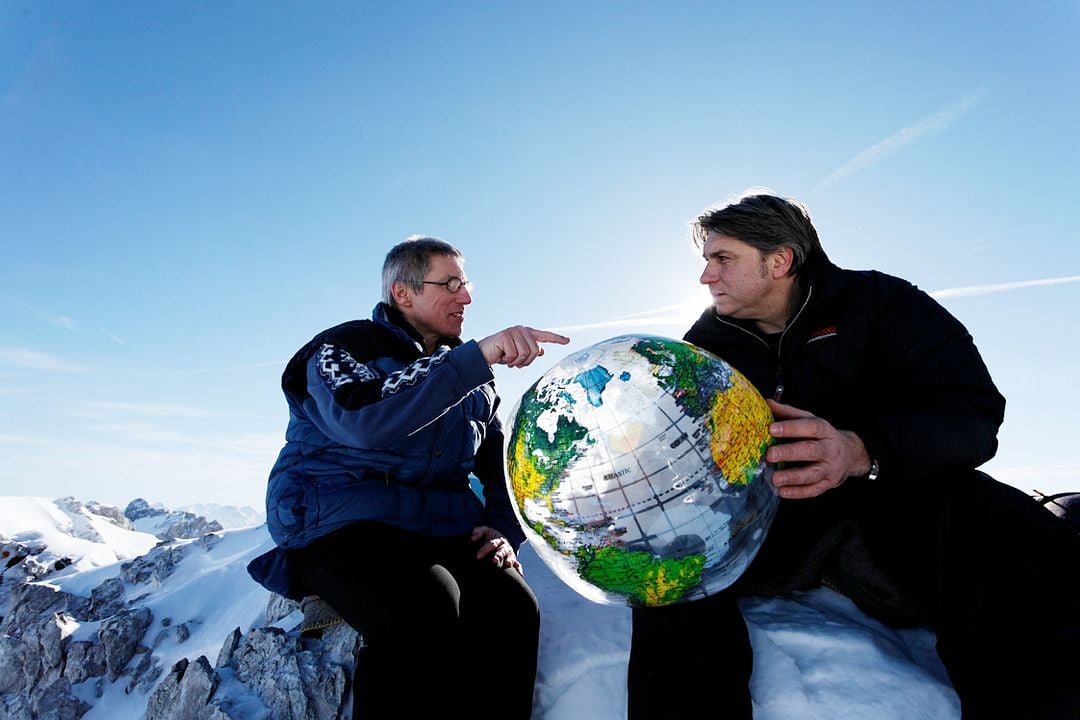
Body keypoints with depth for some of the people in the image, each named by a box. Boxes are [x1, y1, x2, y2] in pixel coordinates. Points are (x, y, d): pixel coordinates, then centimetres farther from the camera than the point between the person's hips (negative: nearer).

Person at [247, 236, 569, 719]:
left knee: (511, 605, -26)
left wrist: (505, 531, -1)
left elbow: (501, 467, 20)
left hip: (445, 529, 5)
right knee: (424, 610, -34)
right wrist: (478, 356, -27)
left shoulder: (475, 381, 19)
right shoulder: (343, 346, 2)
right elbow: (365, 421, -21)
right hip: (341, 524, -4)